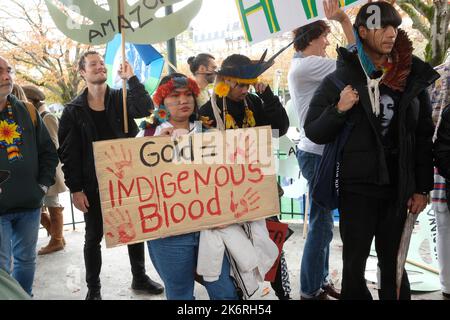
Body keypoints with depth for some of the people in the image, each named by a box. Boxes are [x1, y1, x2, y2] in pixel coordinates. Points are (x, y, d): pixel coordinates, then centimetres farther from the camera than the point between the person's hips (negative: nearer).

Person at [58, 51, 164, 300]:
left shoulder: (121, 99, 2)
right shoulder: (74, 110, -3)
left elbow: (145, 108, -20)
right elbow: (68, 153, -5)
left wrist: (131, 78, -20)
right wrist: (75, 189, -10)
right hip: (93, 184, -2)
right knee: (94, 236, 9)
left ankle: (139, 278, 33)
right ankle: (93, 288, 26)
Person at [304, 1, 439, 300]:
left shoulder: (413, 78, 3)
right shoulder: (339, 79, -3)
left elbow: (423, 137, 6)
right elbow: (313, 133, -1)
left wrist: (423, 188, 2)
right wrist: (339, 110, -18)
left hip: (399, 189, 2)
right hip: (356, 189, -2)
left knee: (393, 265, 12)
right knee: (354, 264, 8)